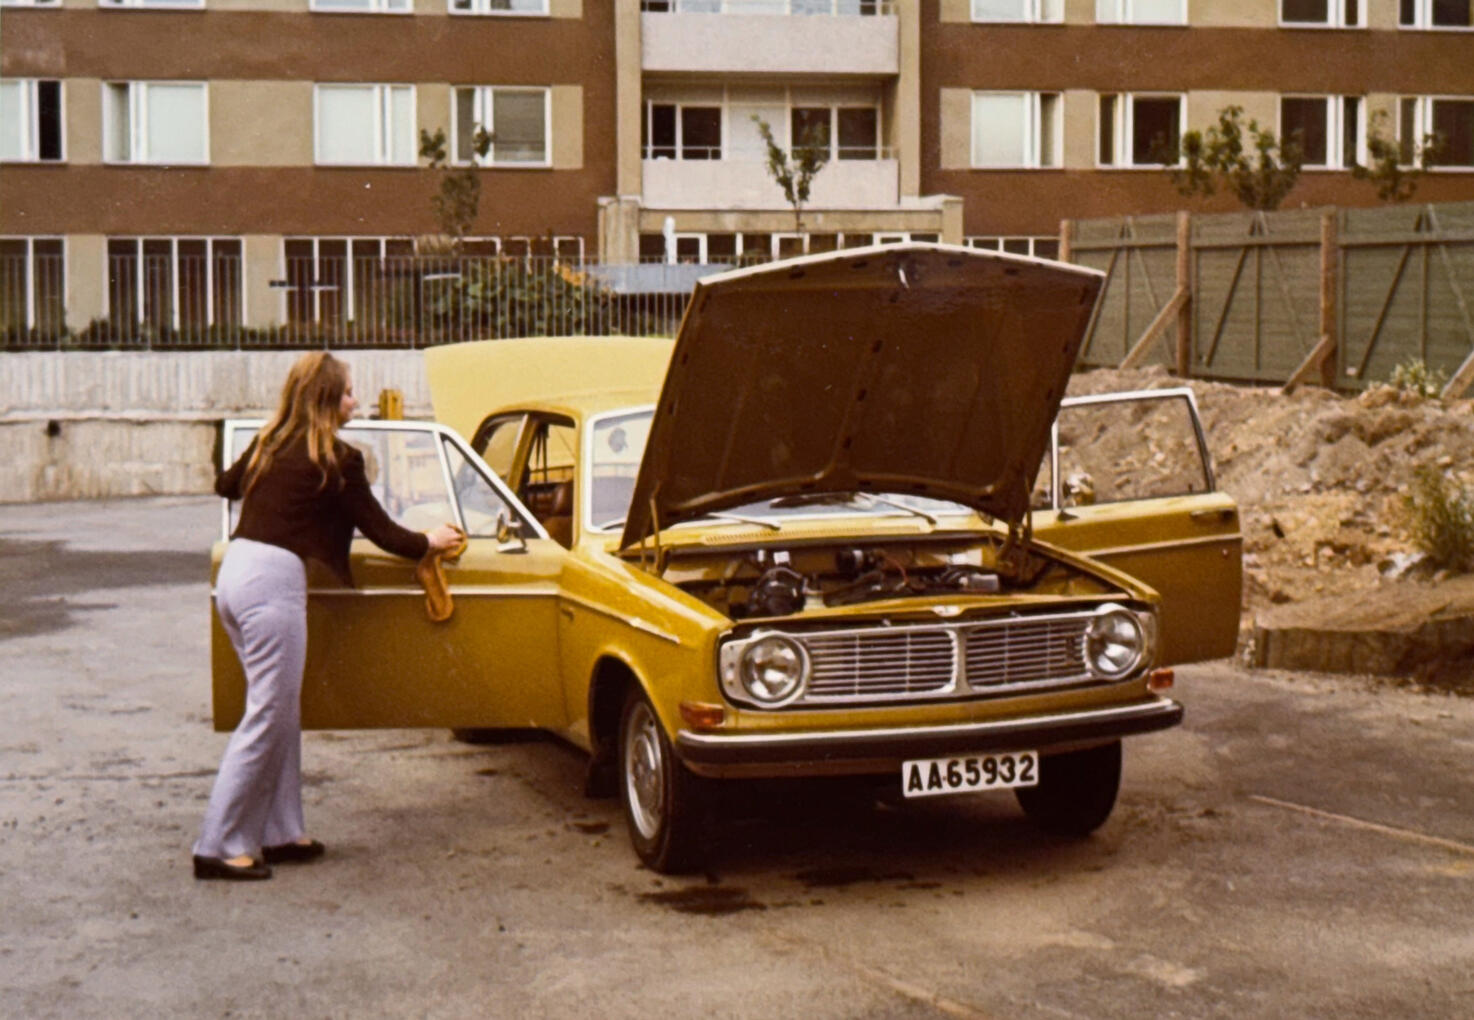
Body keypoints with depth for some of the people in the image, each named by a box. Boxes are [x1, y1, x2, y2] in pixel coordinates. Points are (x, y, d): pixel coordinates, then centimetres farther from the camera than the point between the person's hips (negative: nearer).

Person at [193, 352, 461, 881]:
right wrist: (428, 541, 19)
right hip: (273, 580, -8)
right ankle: (219, 846, -2)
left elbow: (225, 484, 34)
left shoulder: (268, 444, 14)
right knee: (267, 716, -3)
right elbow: (380, 530, 0)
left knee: (281, 709, 16)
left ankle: (281, 832, 21)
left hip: (234, 569, 8)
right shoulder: (335, 459, -6)